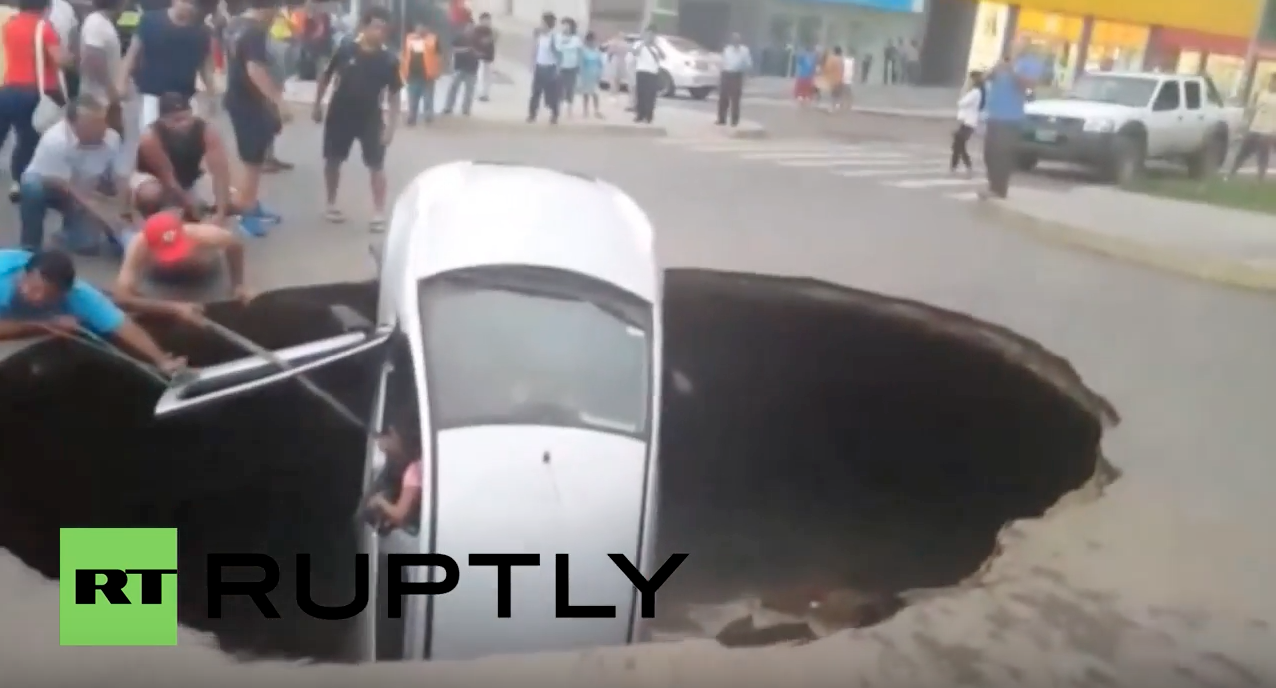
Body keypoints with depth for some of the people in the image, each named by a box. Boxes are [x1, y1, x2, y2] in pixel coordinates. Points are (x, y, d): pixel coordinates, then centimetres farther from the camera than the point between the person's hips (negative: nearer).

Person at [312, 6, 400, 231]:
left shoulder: (388, 60, -9)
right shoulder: (346, 50, -8)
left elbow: (394, 95, -4)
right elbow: (326, 76, 6)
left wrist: (391, 126, -10)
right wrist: (317, 104, 6)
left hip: (370, 118, -1)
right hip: (339, 114, 1)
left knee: (376, 165, -3)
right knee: (332, 160, 10)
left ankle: (379, 213, 3)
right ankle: (331, 204, 28)